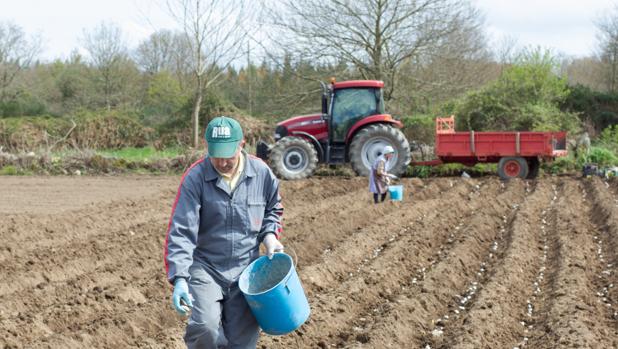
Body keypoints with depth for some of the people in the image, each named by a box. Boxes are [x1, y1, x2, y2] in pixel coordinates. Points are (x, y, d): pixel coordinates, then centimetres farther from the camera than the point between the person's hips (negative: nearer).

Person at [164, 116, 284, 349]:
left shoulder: (262, 174, -3)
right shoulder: (195, 178, -13)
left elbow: (273, 209, 18)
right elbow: (181, 232, -17)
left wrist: (270, 235, -2)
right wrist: (179, 278, -27)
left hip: (245, 271, 3)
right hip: (205, 268, -3)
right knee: (205, 326, -26)